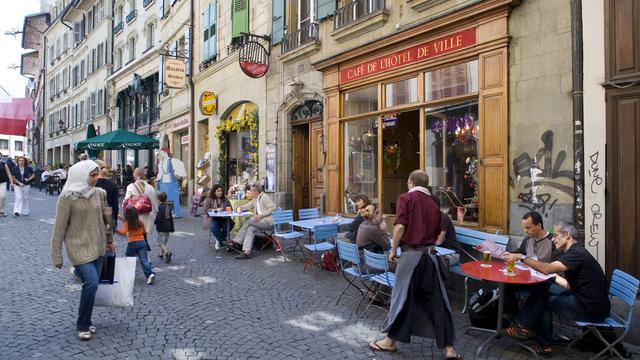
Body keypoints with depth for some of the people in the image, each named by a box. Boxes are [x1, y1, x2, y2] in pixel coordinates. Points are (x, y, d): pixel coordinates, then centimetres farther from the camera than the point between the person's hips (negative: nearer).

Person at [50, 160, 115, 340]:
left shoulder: (99, 193, 3)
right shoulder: (67, 197, -12)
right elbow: (59, 228, -8)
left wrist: (107, 241, 19)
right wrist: (57, 255, -5)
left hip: (97, 247, 5)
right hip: (79, 247, -5)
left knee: (91, 284, 11)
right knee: (91, 282, -15)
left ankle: (86, 321, 29)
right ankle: (82, 325, 5)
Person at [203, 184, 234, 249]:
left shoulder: (225, 199, 17)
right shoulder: (209, 199, 8)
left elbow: (231, 209, 12)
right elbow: (206, 210, -4)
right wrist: (215, 210, -19)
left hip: (223, 219, 2)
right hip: (213, 219, -2)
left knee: (230, 224, -30)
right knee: (213, 227, -36)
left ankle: (219, 241, -12)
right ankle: (223, 242, -22)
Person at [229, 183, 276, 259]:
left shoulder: (264, 197, -9)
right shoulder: (255, 199, 19)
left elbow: (273, 208, -17)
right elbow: (248, 205, 23)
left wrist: (261, 215, -22)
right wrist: (241, 208, 0)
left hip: (268, 221, -9)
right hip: (260, 221, 9)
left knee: (248, 221, -19)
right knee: (250, 229, -16)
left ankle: (237, 241, -12)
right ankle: (247, 252, -25)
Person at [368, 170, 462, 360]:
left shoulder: (406, 198, -2)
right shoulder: (434, 205, 13)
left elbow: (400, 226, -14)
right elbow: (436, 235, 15)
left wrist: (393, 250, -5)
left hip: (411, 253, -5)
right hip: (430, 255, 5)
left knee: (402, 296, 6)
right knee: (437, 301, 9)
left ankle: (390, 341, 20)